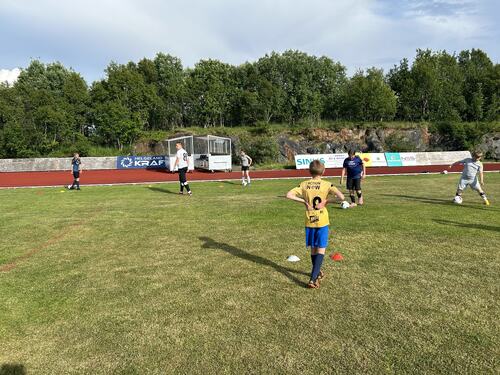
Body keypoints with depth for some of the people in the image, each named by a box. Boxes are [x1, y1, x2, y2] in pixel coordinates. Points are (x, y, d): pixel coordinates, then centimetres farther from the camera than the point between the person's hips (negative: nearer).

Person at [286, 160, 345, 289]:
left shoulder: (304, 185, -2)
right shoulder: (326, 185, -9)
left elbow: (289, 195, -9)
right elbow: (341, 197, -20)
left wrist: (304, 201, -4)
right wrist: (327, 201, -8)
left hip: (309, 222, 3)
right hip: (322, 222, -3)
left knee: (313, 249, 17)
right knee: (321, 250, 1)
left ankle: (317, 273, 35)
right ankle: (313, 279, -9)